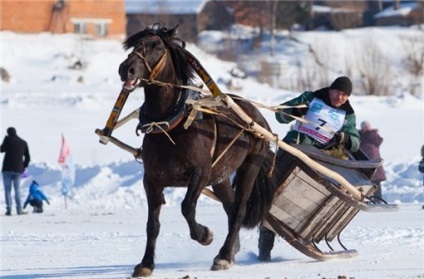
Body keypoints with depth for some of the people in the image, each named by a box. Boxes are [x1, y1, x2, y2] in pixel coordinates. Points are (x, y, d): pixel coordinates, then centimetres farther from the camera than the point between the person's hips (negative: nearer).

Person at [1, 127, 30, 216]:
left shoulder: (8, 139, -3)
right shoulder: (23, 143, 9)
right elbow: (27, 157, 11)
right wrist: (24, 167, 19)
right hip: (18, 170, 3)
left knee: (7, 189, 1)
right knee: (17, 189, 11)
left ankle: (9, 209, -7)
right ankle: (19, 209, 4)